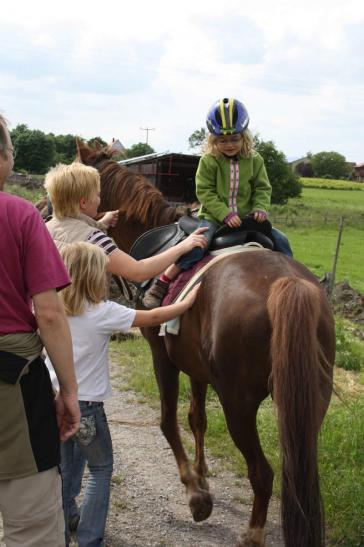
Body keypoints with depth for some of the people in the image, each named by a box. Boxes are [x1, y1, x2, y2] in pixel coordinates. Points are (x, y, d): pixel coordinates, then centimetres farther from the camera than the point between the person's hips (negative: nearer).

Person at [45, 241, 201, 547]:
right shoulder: (103, 312, -15)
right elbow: (152, 318, -7)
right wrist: (188, 302, 5)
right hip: (85, 405, -5)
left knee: (63, 472, 16)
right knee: (101, 470, 14)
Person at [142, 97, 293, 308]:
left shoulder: (254, 160, 4)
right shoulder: (209, 161, -5)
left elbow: (262, 188, 7)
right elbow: (205, 192, -10)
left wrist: (261, 209, -13)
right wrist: (225, 214, -20)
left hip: (246, 217, 4)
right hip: (214, 216, -4)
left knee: (281, 240, -4)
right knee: (198, 244, -29)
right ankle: (161, 284, -20)